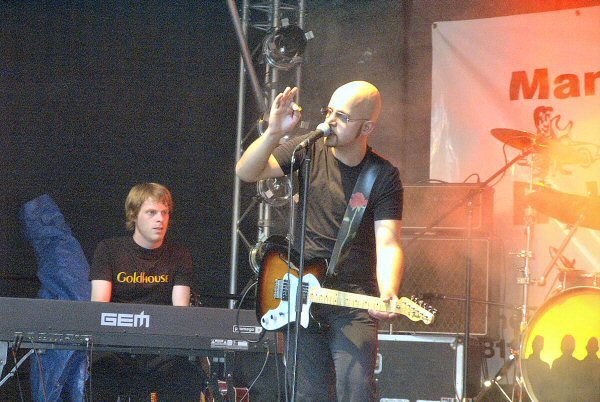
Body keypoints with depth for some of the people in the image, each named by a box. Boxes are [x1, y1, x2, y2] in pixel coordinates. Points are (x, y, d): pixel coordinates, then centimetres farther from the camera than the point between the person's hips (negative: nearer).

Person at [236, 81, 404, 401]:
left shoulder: (384, 177, -5)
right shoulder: (308, 152, 3)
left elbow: (388, 243, -12)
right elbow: (245, 172, -6)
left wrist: (388, 296, -30)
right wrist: (274, 133, -22)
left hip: (354, 301, -3)